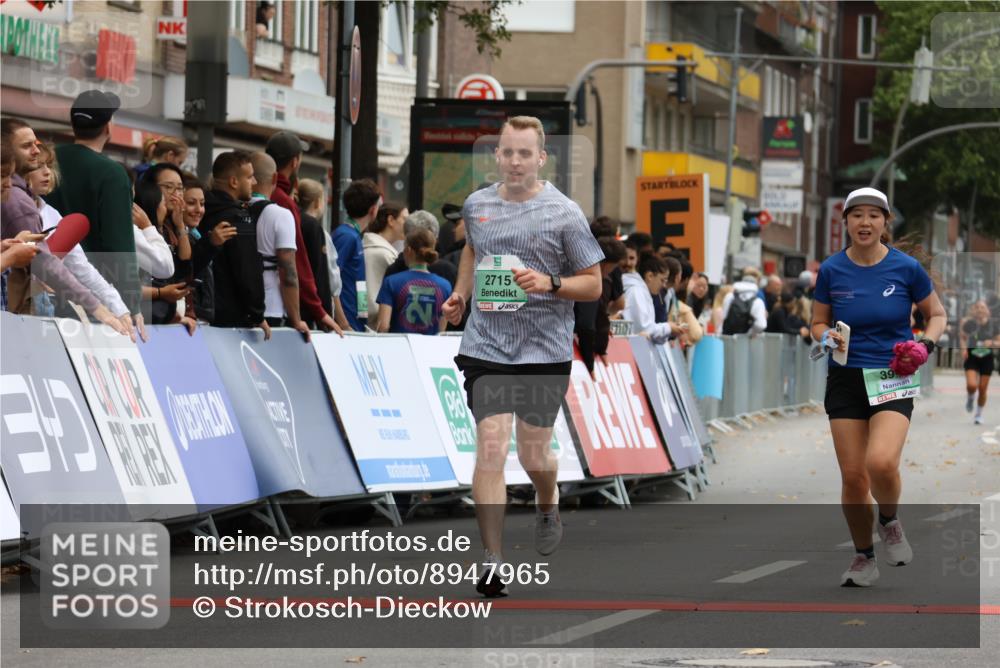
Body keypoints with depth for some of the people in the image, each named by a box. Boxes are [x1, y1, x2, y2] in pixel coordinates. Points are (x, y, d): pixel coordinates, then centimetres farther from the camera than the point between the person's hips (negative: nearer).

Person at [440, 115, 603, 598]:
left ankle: (547, 505, 42)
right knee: (490, 448, -12)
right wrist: (461, 293, 16)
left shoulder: (564, 213, -5)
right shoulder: (476, 205, 7)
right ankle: (492, 559, -9)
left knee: (534, 455, 6)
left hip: (545, 351, -2)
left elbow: (593, 285, -1)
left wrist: (549, 283, -18)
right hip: (486, 346, 2)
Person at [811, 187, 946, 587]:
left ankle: (889, 522, 7)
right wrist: (827, 337, -11)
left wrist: (926, 343, -11)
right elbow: (818, 322, 11)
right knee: (852, 476, 0)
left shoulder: (906, 268, -5)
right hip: (845, 380, 2)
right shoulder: (831, 271, -1)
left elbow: (936, 314, 8)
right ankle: (864, 558, 20)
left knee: (881, 463, -25)